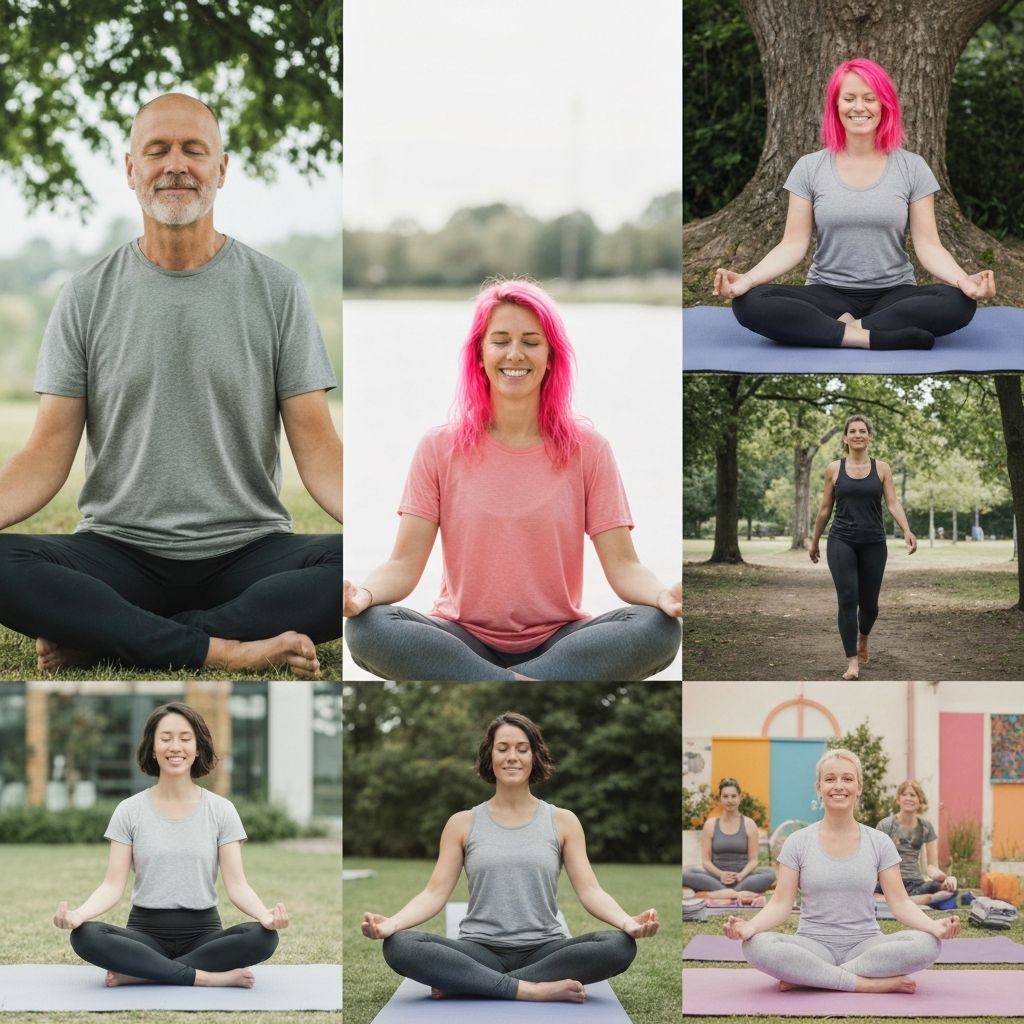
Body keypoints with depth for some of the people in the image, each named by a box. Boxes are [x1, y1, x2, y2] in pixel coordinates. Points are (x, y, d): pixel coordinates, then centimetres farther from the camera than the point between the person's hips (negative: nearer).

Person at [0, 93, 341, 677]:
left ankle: (98, 639, -28)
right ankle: (223, 650, -30)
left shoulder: (277, 291, 5)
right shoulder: (87, 298, 7)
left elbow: (317, 446, -1)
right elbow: (49, 453, 2)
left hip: (247, 549, 0)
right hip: (119, 551, 0)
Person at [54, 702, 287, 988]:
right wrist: (79, 913, -26)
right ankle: (211, 977, -30)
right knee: (85, 936, -32)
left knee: (263, 937, -31)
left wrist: (266, 915, -26)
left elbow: (236, 883, -4)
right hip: (146, 931, 0)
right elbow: (113, 884, -4)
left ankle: (138, 973, -26)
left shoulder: (221, 810, 2)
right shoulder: (129, 811, 2)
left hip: (202, 932, 0)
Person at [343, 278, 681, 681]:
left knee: (658, 628, -29)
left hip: (557, 643, 0)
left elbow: (623, 565, -3)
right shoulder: (440, 448, 3)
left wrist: (664, 595, -27)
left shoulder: (586, 448, 3)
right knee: (367, 627, -31)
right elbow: (404, 563, -3)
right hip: (463, 640, 0)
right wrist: (362, 594, -27)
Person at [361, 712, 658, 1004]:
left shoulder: (562, 821, 9)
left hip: (543, 951, 1)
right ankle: (532, 989, -33)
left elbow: (589, 890, 1)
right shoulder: (463, 823, 10)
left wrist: (628, 922, -21)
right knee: (398, 946, -30)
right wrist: (390, 923, -19)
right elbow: (435, 892, 2)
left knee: (620, 946, -31)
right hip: (480, 952, -1)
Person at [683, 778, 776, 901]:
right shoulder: (710, 825, 8)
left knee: (769, 873, -31)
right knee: (685, 873, -29)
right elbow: (706, 860, 3)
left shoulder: (749, 824, 7)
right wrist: (720, 874, -18)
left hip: (742, 878, 0)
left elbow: (753, 860, 2)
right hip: (716, 878, 0)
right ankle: (737, 895, -41)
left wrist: (742, 875, -19)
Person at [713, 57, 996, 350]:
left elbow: (928, 245, -2)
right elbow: (793, 244, 0)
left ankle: (846, 328, -24)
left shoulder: (911, 167, 3)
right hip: (828, 295, 0)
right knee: (750, 303, -30)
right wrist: (748, 279, -19)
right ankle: (871, 337, -31)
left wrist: (964, 280, -23)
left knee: (958, 303, -33)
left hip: (894, 296, 0)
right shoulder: (809, 168, 4)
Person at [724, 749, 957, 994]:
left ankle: (806, 977, -23)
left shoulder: (879, 843, 6)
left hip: (865, 945, 1)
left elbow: (900, 902, 0)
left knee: (927, 944, -30)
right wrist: (749, 926, -24)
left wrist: (934, 925, -21)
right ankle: (876, 983, -29)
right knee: (757, 946, -34)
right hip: (814, 945, -1)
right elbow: (780, 904, -2)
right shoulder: (798, 843, 3)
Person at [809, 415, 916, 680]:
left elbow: (893, 503, -5)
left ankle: (862, 640, 43)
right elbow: (825, 509, 10)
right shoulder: (834, 469, 3)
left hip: (873, 543, 1)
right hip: (841, 542, -1)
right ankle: (852, 662, -11)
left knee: (869, 602, 9)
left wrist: (907, 531, -21)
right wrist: (814, 541, 15)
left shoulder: (881, 468, 3)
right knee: (847, 600, -14)